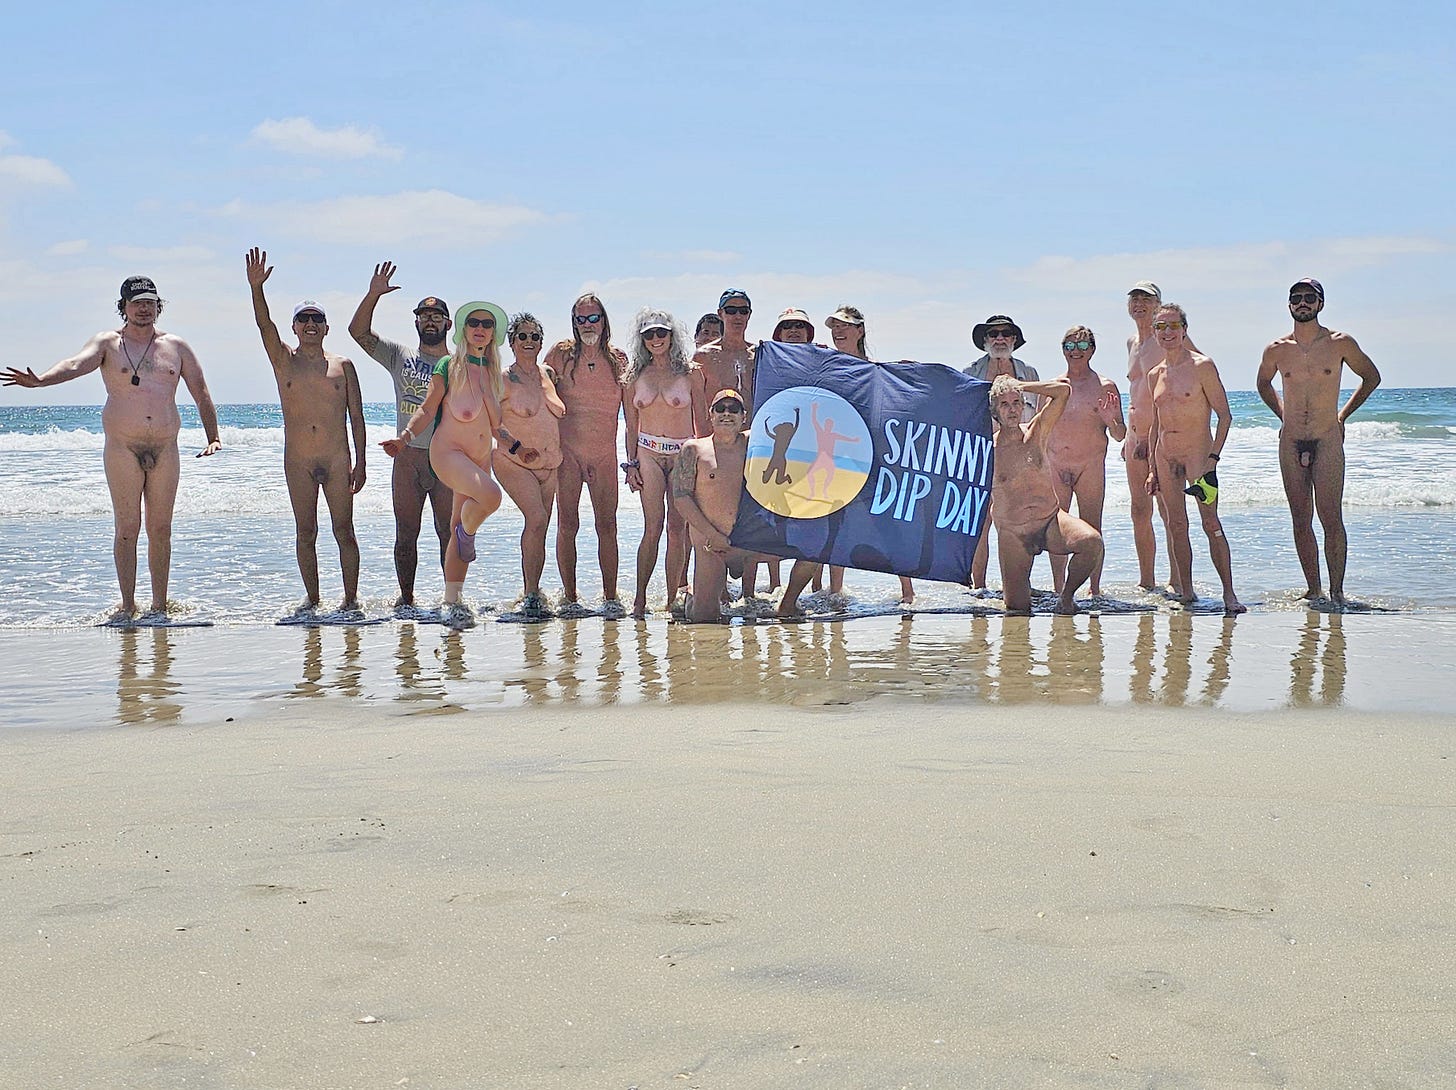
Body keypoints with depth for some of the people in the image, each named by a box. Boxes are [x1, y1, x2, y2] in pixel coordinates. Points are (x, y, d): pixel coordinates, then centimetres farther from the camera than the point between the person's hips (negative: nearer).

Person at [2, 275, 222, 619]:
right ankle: (127, 605, 0)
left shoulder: (176, 347, 11)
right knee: (126, 527, -4)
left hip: (165, 449, 2)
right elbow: (76, 364, -15)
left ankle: (159, 604, 11)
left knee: (160, 528, 4)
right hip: (122, 448, -2)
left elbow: (201, 394, 13)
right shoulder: (108, 344, 4)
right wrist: (39, 380, -34)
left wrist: (212, 437, 3)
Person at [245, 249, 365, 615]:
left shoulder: (343, 365, 7)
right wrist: (256, 288, -27)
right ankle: (312, 598, 12)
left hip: (337, 460, -1)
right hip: (297, 461, 1)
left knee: (344, 530, 0)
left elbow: (356, 417, 5)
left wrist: (360, 462, -1)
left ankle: (351, 597, 6)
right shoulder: (284, 361, 7)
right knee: (305, 533, 4)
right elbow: (265, 325, -10)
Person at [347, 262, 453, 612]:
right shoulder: (400, 357, 11)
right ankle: (406, 598, 12)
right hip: (408, 458, 1)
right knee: (406, 533, 3)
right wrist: (373, 294, -8)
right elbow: (359, 331, 2)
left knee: (450, 532, -1)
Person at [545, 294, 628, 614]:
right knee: (567, 524, 0)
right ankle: (569, 596, 6)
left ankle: (610, 596, 4)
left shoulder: (618, 359, 8)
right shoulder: (561, 354, 3)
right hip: (567, 451, -1)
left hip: (605, 453, 1)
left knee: (607, 525, -1)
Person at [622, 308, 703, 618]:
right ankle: (640, 598, -7)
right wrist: (631, 463, 3)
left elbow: (701, 419, 6)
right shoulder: (635, 376, 9)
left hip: (683, 453, 0)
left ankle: (672, 600, 3)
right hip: (648, 452, 0)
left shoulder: (689, 372, 4)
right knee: (653, 526, -11)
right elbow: (631, 424, 11)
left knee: (677, 528, -2)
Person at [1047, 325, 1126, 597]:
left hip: (1091, 467, -2)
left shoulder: (1105, 387, 3)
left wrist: (1111, 421, -17)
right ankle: (1058, 589, 7)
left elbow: (1120, 435, 3)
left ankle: (1095, 588, 1)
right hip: (1055, 467, 2)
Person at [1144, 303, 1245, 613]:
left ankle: (1229, 593, -12)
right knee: (1176, 525, 5)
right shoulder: (1155, 375, 11)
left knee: (1211, 523, -13)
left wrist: (1213, 458, -16)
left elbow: (1225, 415, -8)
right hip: (1165, 458, 6)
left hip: (1198, 453, -6)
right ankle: (1185, 592, 10)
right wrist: (1153, 469, 14)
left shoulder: (1202, 366, -7)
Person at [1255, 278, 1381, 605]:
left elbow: (1371, 377, 13)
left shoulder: (1340, 343, -2)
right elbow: (1264, 383, 25)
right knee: (1301, 520, 3)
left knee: (1331, 519, -9)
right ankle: (1313, 589, 10)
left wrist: (1342, 416, 10)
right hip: (1291, 443, 3)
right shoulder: (1276, 350, 4)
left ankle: (1337, 590, -6)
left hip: (1328, 441, -3)